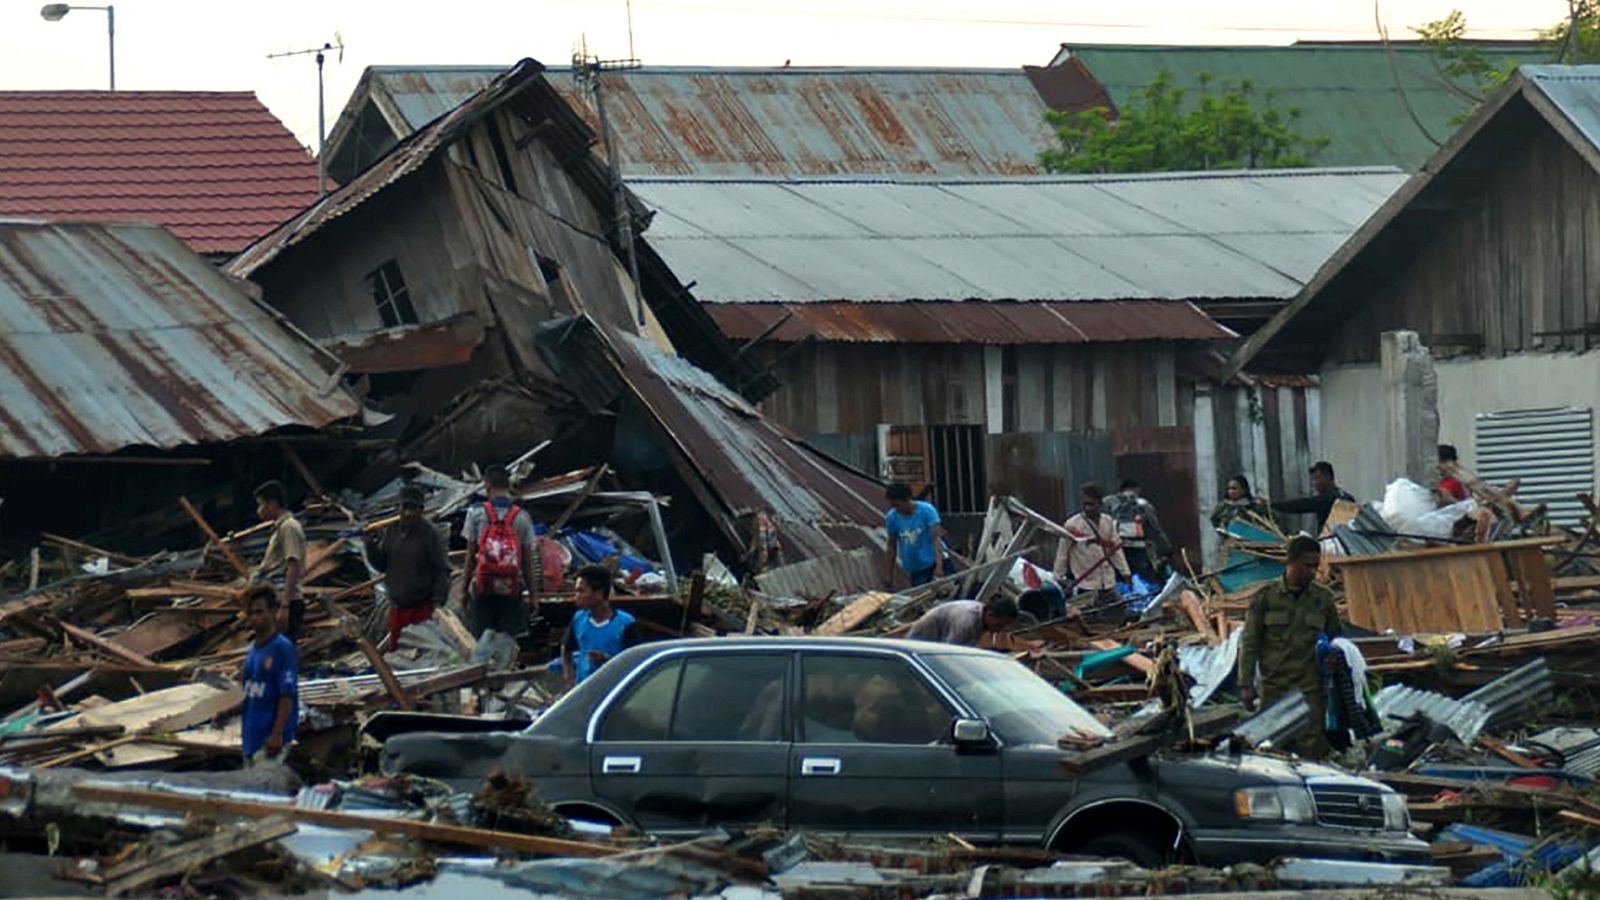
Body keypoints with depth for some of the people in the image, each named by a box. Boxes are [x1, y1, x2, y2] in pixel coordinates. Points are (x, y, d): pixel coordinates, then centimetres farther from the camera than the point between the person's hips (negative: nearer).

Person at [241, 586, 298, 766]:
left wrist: (277, 734, -20)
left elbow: (287, 695, -15)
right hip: (251, 736, 9)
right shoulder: (253, 648, 15)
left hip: (270, 738, -9)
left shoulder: (283, 648, -10)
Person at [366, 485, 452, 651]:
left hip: (422, 606, -5)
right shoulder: (391, 532, 6)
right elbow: (381, 565, 13)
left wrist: (439, 599, -20)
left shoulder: (430, 535, -10)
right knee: (394, 649, 11)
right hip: (397, 606, 5)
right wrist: (371, 545, -3)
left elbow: (442, 570, -9)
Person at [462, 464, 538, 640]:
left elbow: (470, 556, -1)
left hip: (483, 587, 0)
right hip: (512, 590, 1)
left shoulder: (477, 513, -3)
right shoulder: (522, 517, 0)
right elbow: (528, 561, 1)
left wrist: (465, 588, 8)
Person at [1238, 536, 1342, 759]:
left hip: (1311, 690, 1)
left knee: (1313, 750, -7)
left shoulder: (1323, 598, 8)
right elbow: (1249, 643, 4)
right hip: (1274, 689, -1)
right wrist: (1246, 684, -2)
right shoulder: (1266, 597, 2)